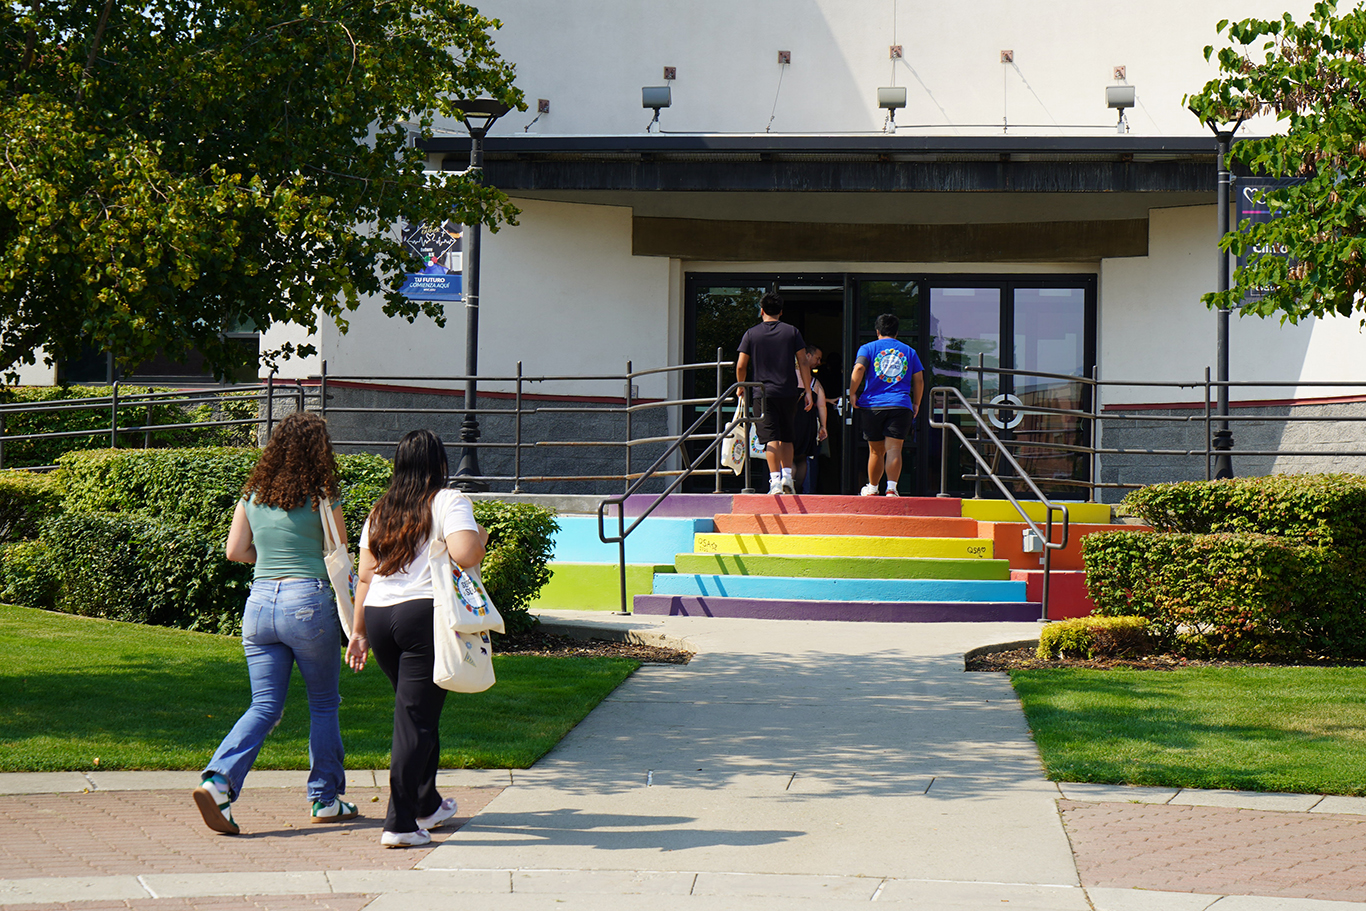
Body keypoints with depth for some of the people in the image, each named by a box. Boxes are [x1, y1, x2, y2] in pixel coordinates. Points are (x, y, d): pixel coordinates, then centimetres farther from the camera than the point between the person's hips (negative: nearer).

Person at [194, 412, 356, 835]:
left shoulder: (253, 495, 7)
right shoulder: (321, 498, -5)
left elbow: (235, 550, 9)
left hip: (260, 599, 4)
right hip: (309, 600, -4)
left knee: (265, 705, 6)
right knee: (323, 703, 12)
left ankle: (218, 780, -15)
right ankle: (325, 799, 18)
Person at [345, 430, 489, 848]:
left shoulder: (380, 511, 17)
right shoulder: (448, 501, -1)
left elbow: (364, 576, 15)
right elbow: (464, 554, -16)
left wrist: (359, 631, 18)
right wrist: (481, 536, 5)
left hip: (379, 616, 6)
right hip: (425, 612, -6)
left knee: (417, 713, 21)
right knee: (417, 719, -5)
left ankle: (427, 805, 34)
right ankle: (399, 824, -9)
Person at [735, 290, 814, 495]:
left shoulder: (751, 334, 2)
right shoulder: (792, 332, 5)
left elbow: (740, 366, 2)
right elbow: (803, 363, 1)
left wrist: (741, 387, 19)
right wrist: (808, 391, 6)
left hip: (764, 392, -2)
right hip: (789, 392, 2)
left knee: (771, 438, -4)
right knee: (786, 436, 17)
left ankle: (775, 480, -14)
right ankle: (787, 476, 9)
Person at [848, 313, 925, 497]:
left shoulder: (869, 348, 8)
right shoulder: (909, 351, 15)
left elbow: (859, 368, -9)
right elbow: (919, 379, 13)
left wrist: (852, 393, -2)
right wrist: (916, 404, 22)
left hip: (872, 405, 0)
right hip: (901, 405, 0)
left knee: (876, 450, 12)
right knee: (894, 449, -9)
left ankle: (872, 489, 23)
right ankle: (891, 487, -24)